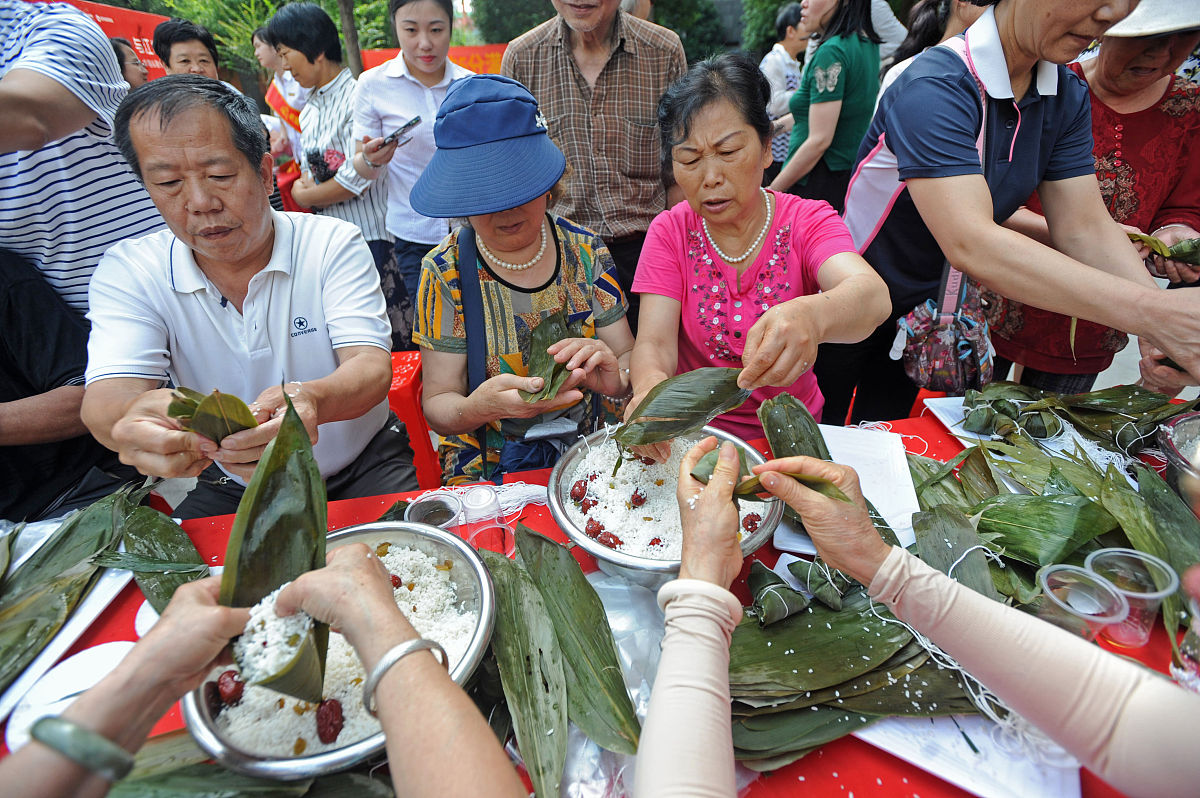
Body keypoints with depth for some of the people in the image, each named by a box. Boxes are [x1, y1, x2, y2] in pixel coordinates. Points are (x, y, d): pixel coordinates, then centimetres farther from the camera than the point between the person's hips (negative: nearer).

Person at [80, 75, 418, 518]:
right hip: (231, 492, 3)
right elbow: (105, 399, -16)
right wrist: (136, 417, -43)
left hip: (362, 470, -2)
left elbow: (372, 368, -20)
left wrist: (311, 400, -45)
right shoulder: (128, 273, -4)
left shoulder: (334, 244, -9)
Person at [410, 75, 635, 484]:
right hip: (486, 473, -2)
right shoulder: (445, 273, -7)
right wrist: (479, 407, -29)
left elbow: (631, 358, 2)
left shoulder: (585, 250, -1)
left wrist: (617, 377, -23)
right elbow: (437, 404, -5)